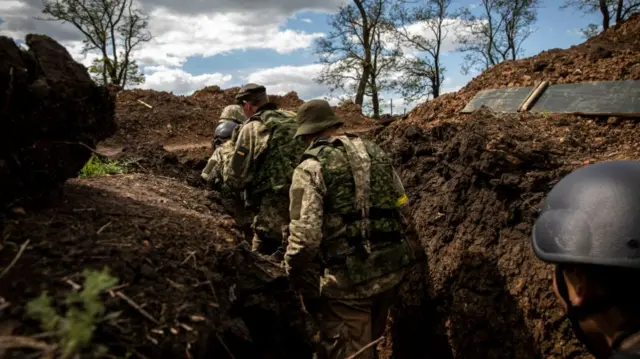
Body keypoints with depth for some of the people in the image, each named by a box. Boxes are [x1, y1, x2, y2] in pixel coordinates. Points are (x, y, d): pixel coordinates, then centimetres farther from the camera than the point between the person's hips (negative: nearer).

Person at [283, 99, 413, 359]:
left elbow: (305, 235, -18)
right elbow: (401, 203, 14)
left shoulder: (311, 169, -12)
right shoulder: (375, 151, 8)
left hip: (349, 277, -7)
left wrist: (294, 275, -1)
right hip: (392, 267, 7)